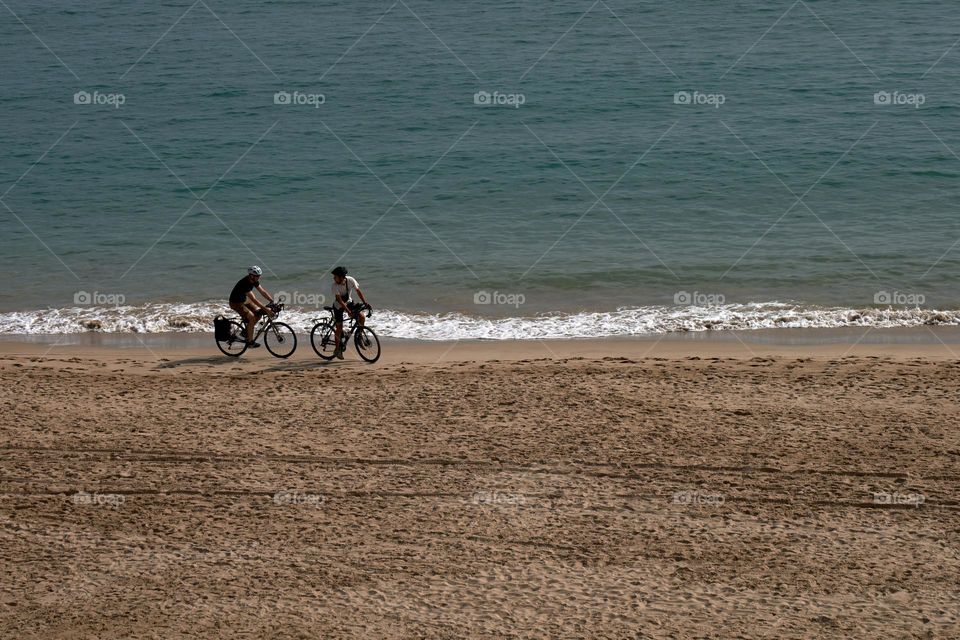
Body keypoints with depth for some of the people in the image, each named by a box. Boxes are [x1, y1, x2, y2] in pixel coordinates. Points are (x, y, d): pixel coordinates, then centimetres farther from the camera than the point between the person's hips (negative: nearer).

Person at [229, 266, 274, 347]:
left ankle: (247, 330, 13)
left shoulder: (254, 281, -8)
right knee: (251, 317, -21)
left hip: (244, 300, 9)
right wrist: (266, 309, -42)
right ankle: (250, 341, -11)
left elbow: (263, 291, -3)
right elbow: (254, 300, -39)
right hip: (236, 303, -9)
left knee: (259, 312, -4)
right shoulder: (245, 283, -34)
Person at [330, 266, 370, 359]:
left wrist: (365, 303, -24)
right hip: (338, 306, -3)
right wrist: (349, 311, -39)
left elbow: (358, 291, -14)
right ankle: (338, 350, 8)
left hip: (349, 302, 3)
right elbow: (339, 300, -31)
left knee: (361, 316, -18)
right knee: (339, 327, -4)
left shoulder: (351, 280, -21)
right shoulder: (335, 285, -28)